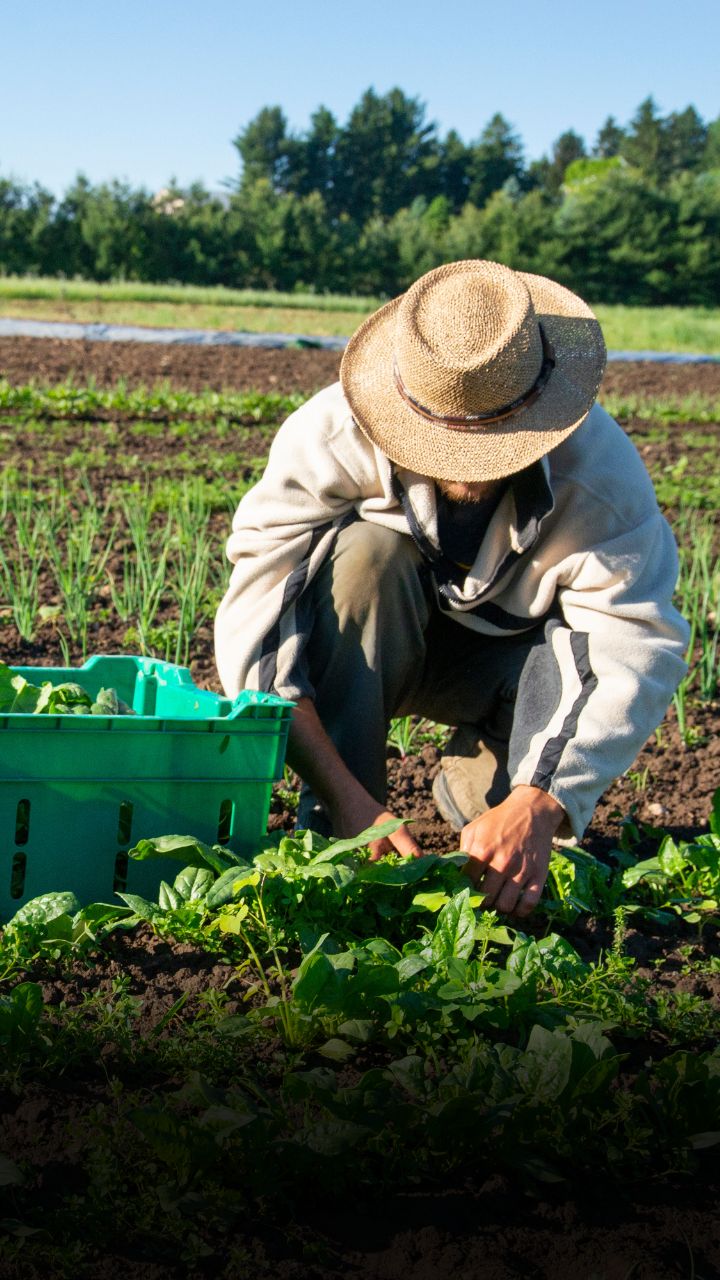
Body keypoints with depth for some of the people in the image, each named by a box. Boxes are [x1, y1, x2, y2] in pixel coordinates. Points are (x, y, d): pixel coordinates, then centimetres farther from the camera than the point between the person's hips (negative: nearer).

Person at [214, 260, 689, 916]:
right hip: (359, 653, 0)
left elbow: (638, 646, -37)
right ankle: (334, 833, -25)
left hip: (507, 654, 1)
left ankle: (485, 789, -4)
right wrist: (344, 796, -47)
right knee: (367, 553, -34)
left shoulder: (600, 465, -30)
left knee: (592, 649, -32)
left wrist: (537, 806, -50)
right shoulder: (332, 437, -32)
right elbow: (255, 621, -37)